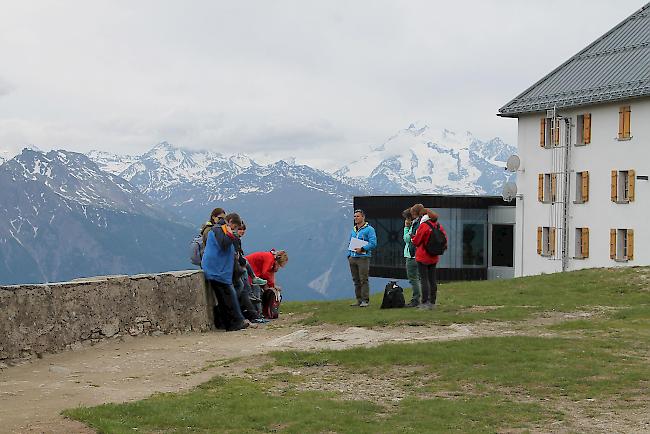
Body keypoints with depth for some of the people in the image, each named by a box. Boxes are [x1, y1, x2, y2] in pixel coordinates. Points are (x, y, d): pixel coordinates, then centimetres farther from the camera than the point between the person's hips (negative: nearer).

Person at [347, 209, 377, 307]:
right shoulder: (353, 230, 18)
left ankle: (365, 300, -8)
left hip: (363, 257, -7)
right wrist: (349, 255, 13)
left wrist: (362, 249, -18)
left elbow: (373, 243, -12)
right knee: (356, 280, 8)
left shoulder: (369, 229, -3)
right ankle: (359, 300, 14)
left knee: (363, 280, -10)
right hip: (352, 258, 7)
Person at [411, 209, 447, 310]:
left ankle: (425, 303, -5)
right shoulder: (439, 226, 3)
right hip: (434, 257, 6)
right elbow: (445, 238, 8)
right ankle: (432, 302, 14)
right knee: (432, 280, 11)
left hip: (423, 257, -6)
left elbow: (416, 241, -11)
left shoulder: (424, 226, -16)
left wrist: (413, 236, 9)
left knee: (423, 279, -2)